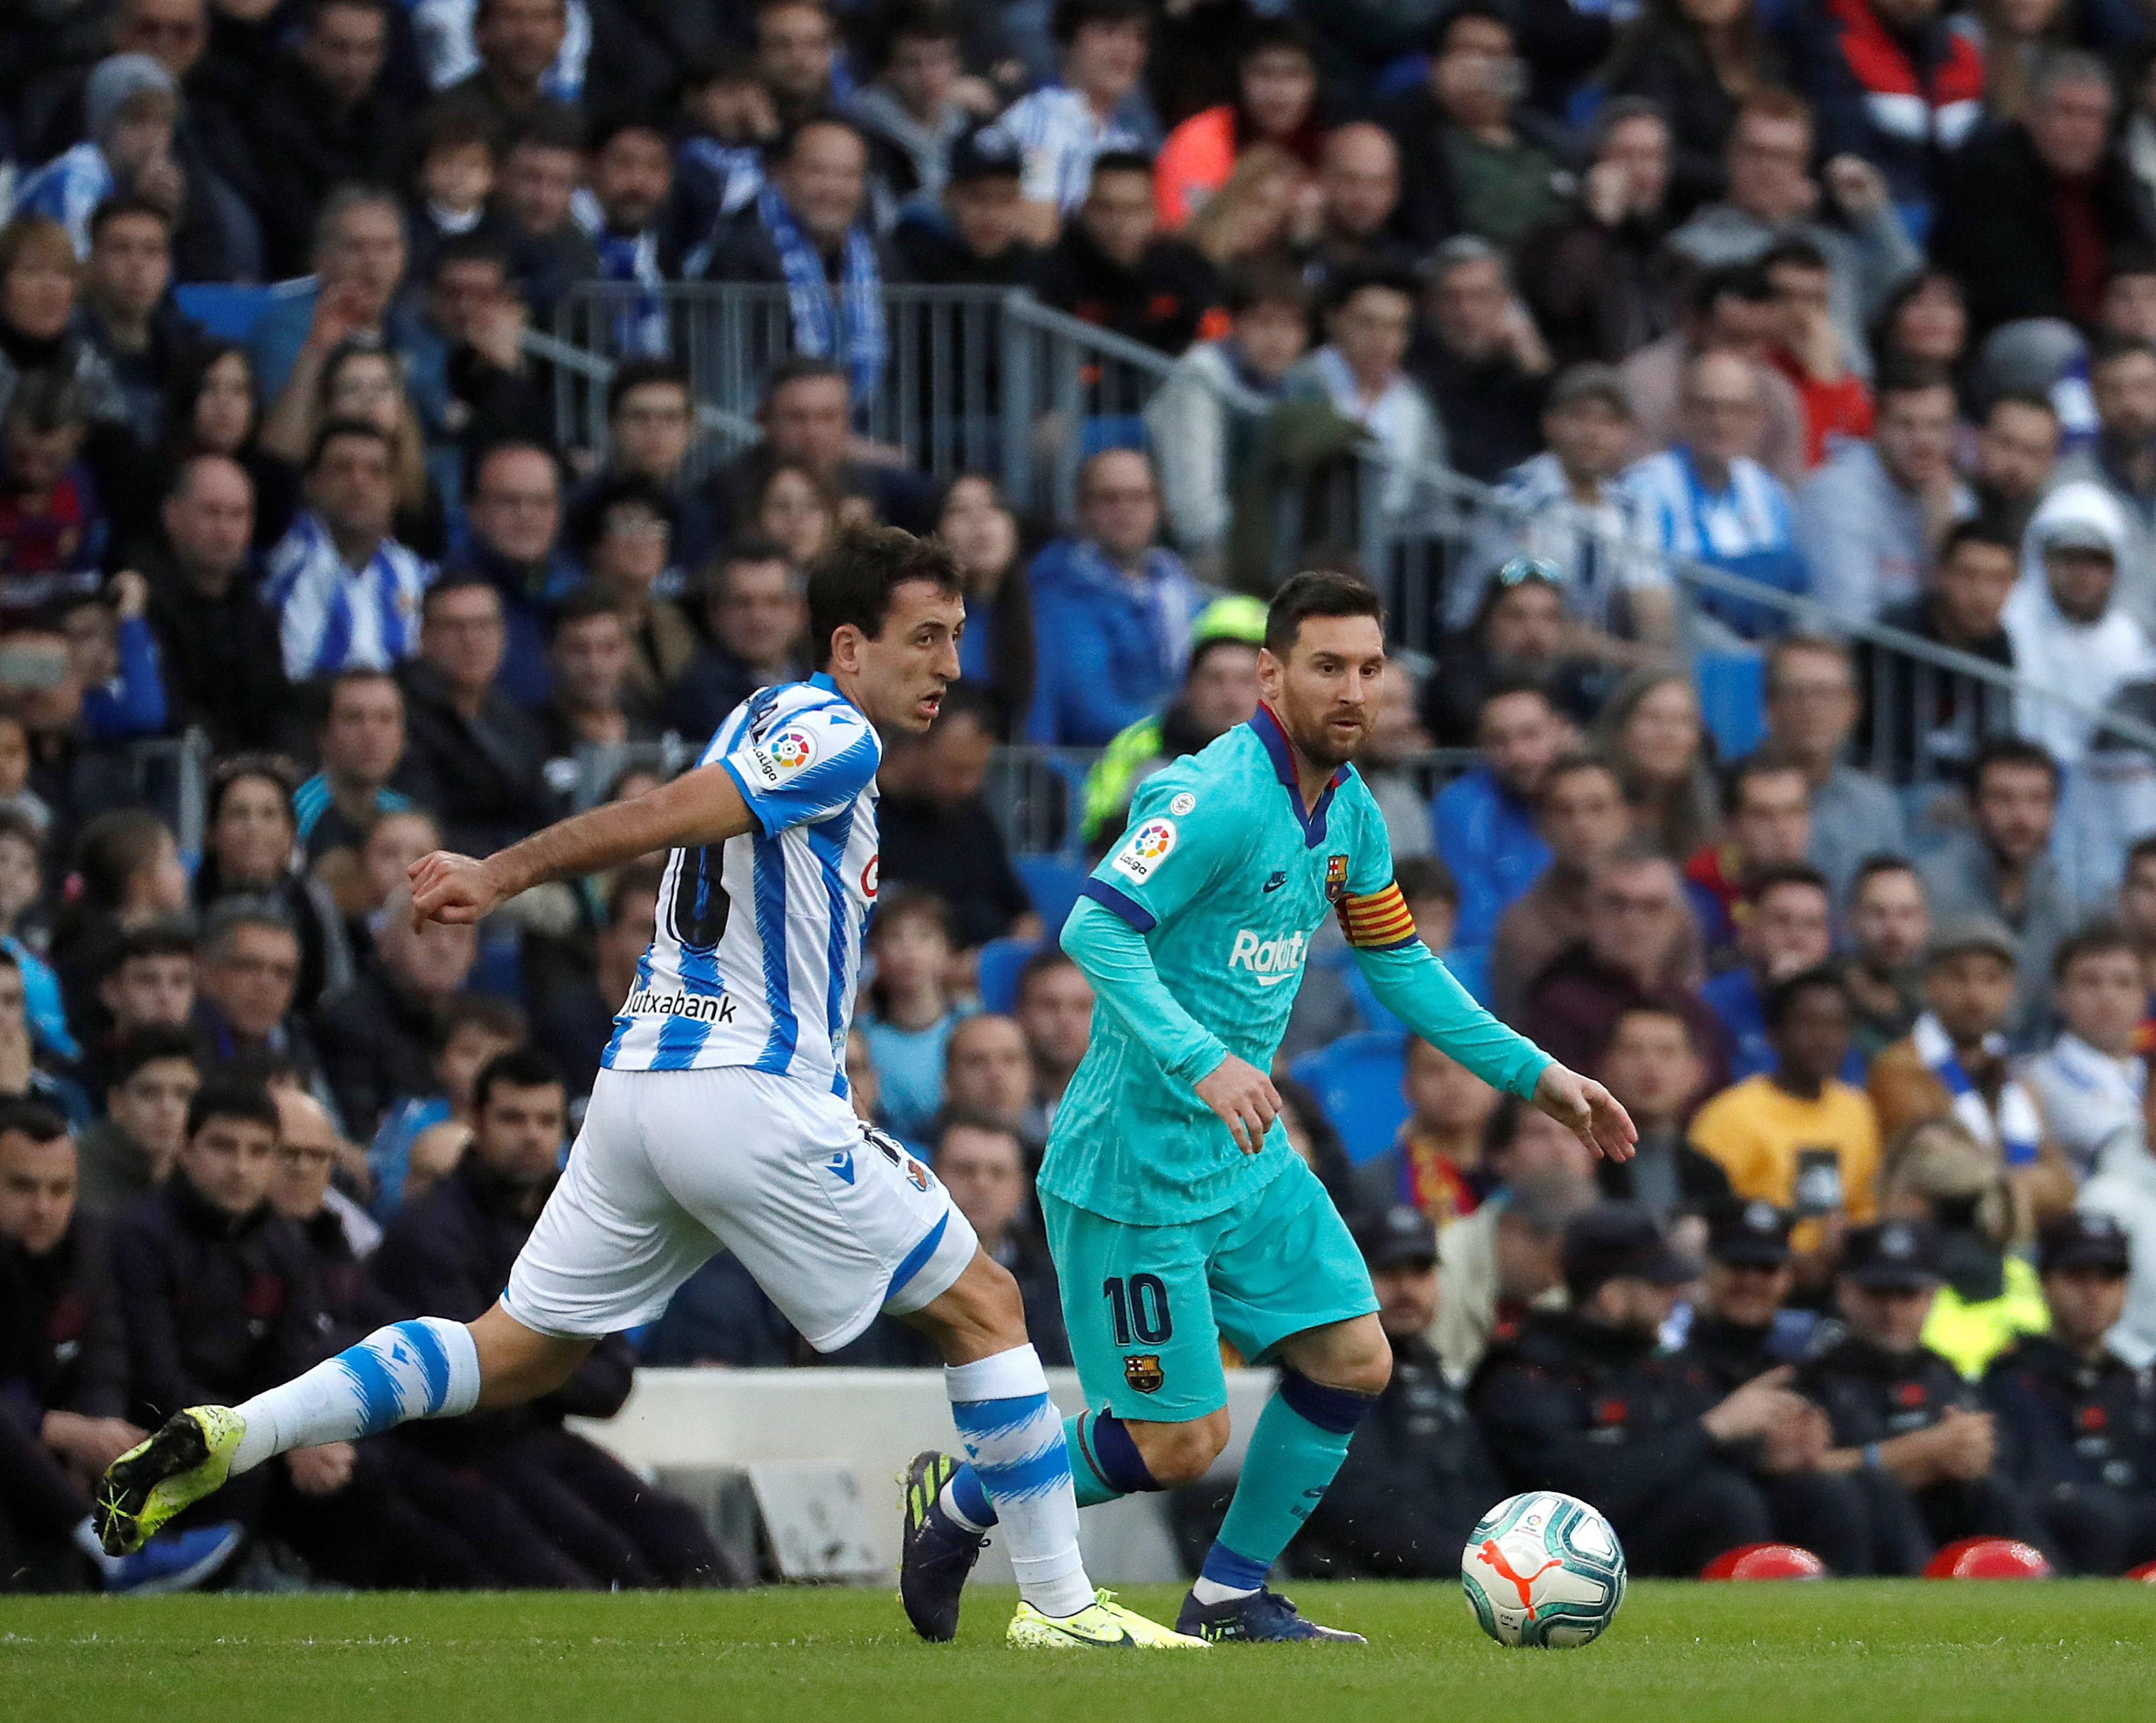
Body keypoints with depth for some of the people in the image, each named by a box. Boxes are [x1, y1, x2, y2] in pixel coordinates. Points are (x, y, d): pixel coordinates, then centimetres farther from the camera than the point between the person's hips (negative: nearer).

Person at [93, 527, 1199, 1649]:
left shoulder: (770, 721, 19)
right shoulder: (835, 737, -11)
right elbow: (659, 818, -19)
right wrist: (503, 875, -24)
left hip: (639, 1081, 9)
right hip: (749, 1093, -9)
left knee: (514, 1354, 11)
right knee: (983, 1306, 3)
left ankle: (226, 1437, 0)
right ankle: (1059, 1603, 4)